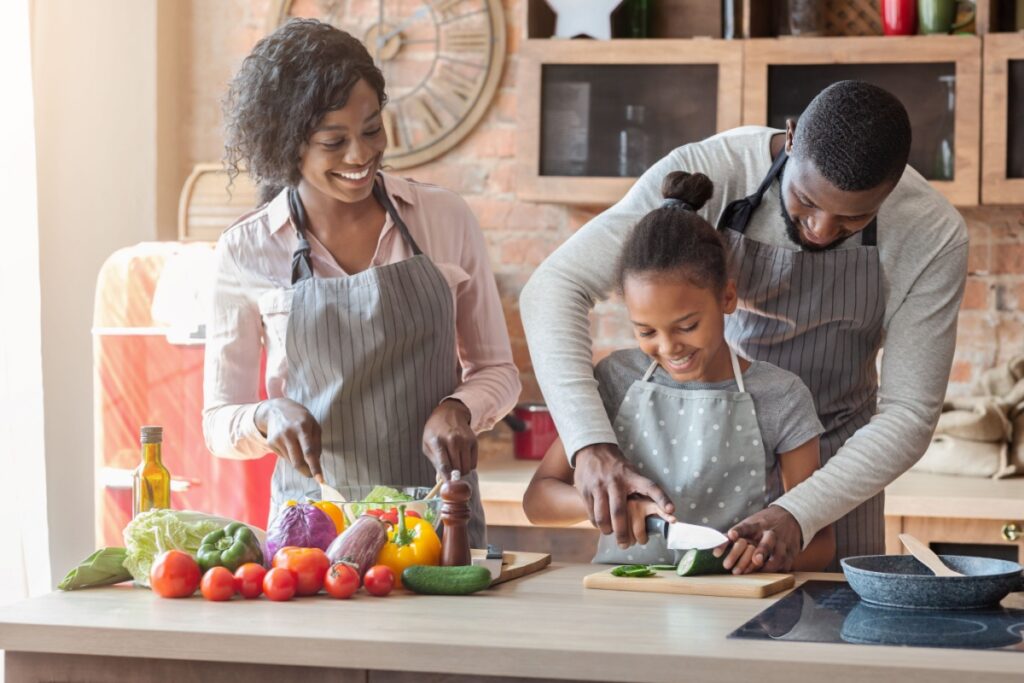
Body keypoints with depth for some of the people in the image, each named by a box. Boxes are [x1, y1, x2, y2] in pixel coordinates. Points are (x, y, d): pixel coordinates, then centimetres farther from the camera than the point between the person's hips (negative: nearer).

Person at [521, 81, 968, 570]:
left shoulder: (933, 235, -22)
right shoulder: (707, 173, -26)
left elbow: (906, 413, -18)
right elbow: (555, 287, -29)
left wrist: (798, 515, -33)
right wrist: (591, 445, -41)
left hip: (833, 465, 1)